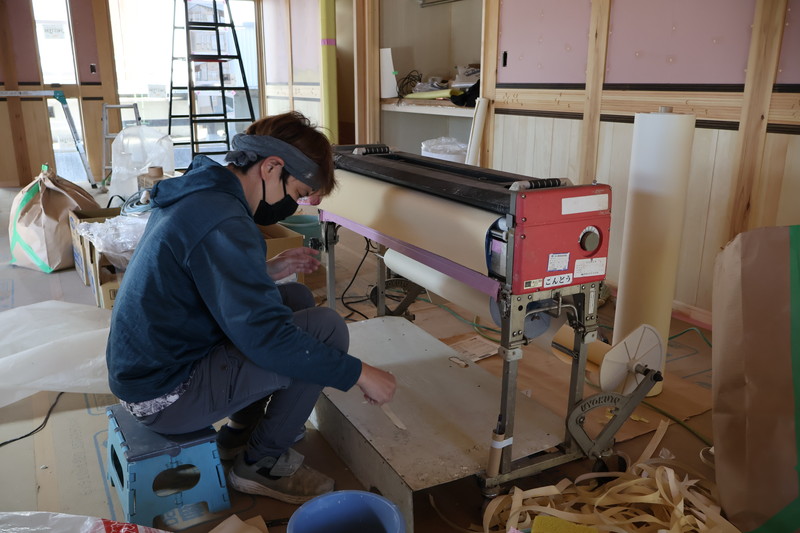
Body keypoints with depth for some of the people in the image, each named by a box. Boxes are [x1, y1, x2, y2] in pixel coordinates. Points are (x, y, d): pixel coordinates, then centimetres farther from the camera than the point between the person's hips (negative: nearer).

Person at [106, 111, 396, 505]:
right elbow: (266, 338, -29)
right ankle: (263, 462, 2)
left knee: (297, 298, 13)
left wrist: (267, 272, 8)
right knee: (326, 327, -16)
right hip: (167, 397, -10)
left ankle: (241, 431, 19)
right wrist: (360, 374, -21)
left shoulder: (196, 192, 6)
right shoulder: (222, 222, -26)